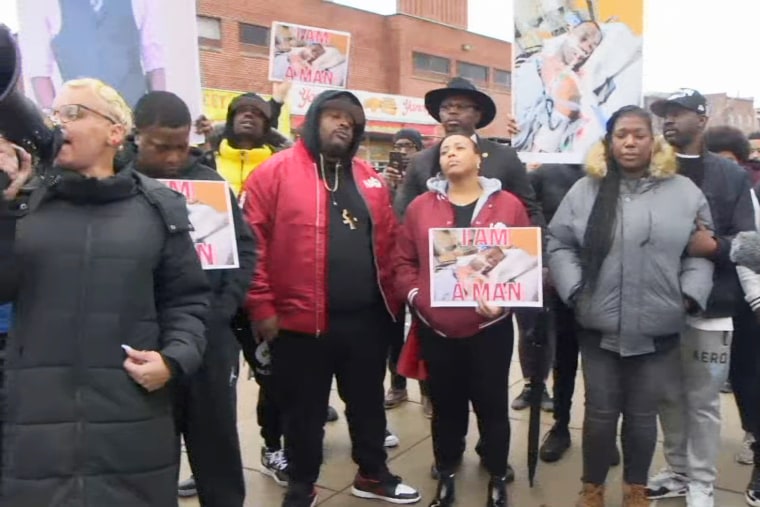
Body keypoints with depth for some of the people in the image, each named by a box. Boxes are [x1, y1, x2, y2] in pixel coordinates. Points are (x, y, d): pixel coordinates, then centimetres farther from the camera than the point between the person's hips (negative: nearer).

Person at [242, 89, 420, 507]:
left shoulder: (369, 179, 11)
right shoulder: (276, 173, -6)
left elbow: (387, 242, 14)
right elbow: (254, 244, -10)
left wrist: (391, 297, 10)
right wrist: (262, 307, -12)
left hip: (367, 318, 5)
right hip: (300, 320, -5)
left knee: (368, 401, 19)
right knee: (305, 410, 12)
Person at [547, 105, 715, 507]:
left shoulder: (684, 192, 2)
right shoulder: (585, 190, 3)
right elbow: (559, 244, 3)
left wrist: (690, 295, -7)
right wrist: (574, 290, -7)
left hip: (659, 329, 0)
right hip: (599, 327, 0)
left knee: (643, 413, 14)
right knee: (600, 412, 11)